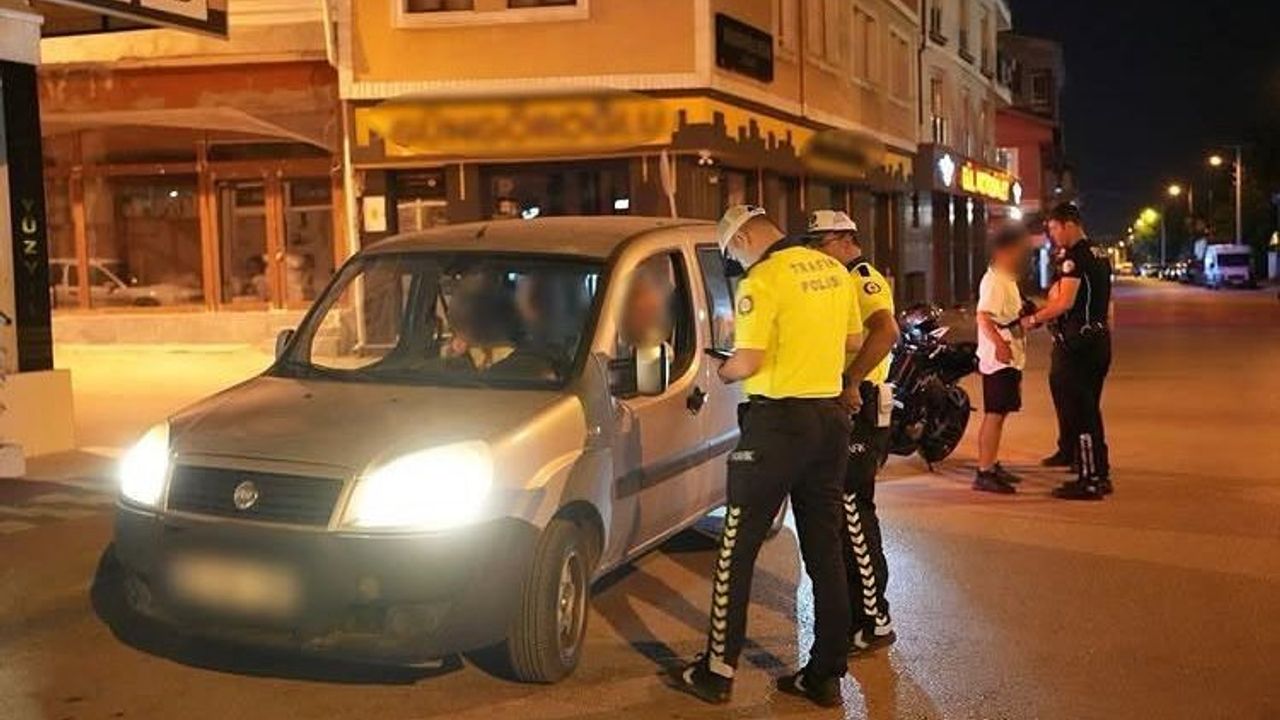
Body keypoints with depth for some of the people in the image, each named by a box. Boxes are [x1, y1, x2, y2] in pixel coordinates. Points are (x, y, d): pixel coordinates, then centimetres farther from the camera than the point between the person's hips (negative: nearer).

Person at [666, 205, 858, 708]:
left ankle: (717, 671, 8)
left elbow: (747, 362, -18)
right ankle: (826, 675, 17)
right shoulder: (834, 271, 9)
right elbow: (852, 342, 18)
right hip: (831, 418, 7)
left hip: (778, 421, -7)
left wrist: (719, 372, 2)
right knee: (825, 551, 11)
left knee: (737, 550, 2)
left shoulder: (763, 280, -14)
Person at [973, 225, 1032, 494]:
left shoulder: (1008, 280, 19)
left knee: (999, 414, 15)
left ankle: (992, 465, 24)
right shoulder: (994, 281, -15)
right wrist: (999, 343, -40)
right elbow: (983, 316, -28)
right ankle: (984, 473, -9)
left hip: (1010, 359, 10)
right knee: (994, 415, -10)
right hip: (999, 359, -10)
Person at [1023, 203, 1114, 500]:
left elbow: (1065, 302, -22)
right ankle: (1100, 475, 21)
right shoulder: (1100, 255, 15)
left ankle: (1088, 480, -2)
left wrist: (1033, 319, -10)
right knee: (1091, 410, 16)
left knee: (1077, 413, -4)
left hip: (1076, 343, -10)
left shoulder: (1075, 257, -15)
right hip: (1100, 339, 10)